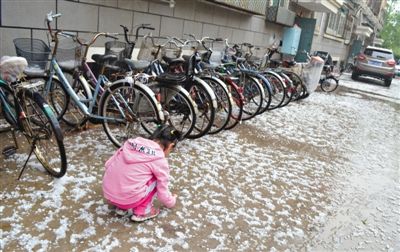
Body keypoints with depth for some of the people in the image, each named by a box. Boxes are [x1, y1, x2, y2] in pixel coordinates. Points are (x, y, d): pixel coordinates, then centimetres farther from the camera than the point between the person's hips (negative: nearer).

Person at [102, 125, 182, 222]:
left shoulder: (132, 142, 7)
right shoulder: (160, 160, -6)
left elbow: (108, 164, 11)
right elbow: (162, 192, 2)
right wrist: (171, 202, 24)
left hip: (108, 195, 6)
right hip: (129, 199, -6)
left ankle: (121, 206, 21)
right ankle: (141, 211, 10)